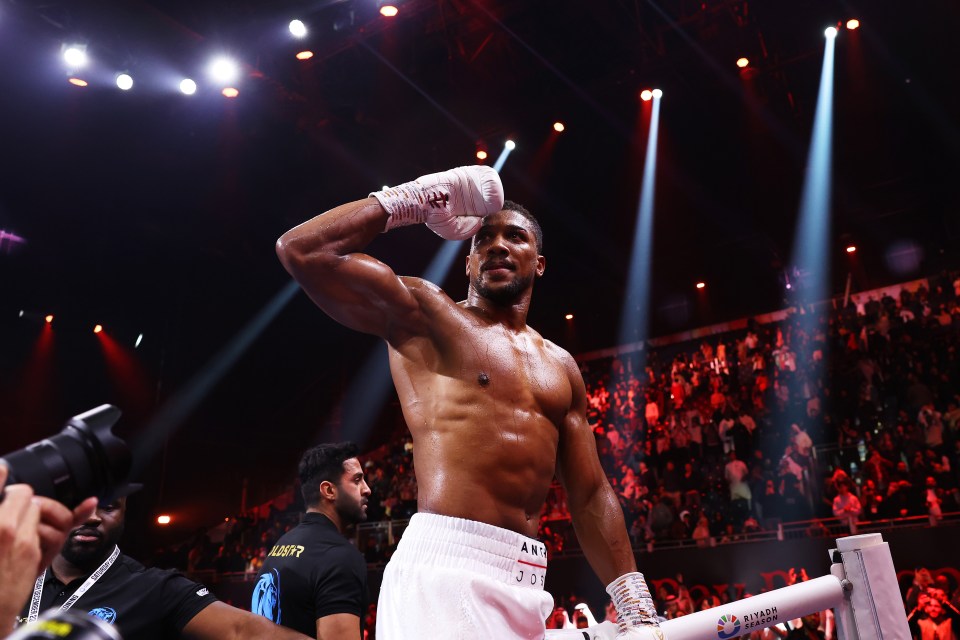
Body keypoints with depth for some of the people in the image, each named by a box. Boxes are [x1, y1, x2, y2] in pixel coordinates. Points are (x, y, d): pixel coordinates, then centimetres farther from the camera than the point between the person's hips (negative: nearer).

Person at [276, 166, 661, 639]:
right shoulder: (425, 314, 2)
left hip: (527, 583, 6)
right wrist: (419, 199, 0)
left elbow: (590, 495, 16)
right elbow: (302, 250, -9)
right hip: (445, 568, -6)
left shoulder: (560, 367, 18)